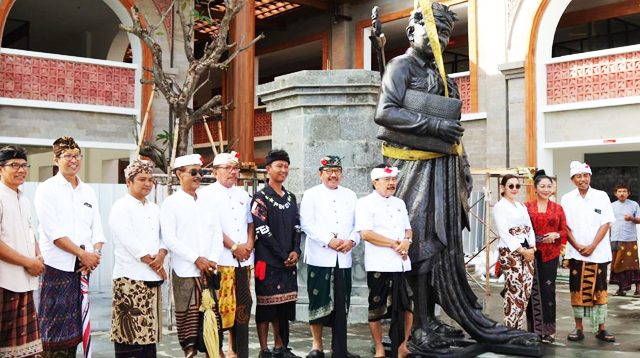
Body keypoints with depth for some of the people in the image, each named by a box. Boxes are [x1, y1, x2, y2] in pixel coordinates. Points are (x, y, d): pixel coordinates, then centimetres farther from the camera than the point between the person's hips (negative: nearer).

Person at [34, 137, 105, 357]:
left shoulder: (88, 191, 15)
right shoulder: (47, 190, -2)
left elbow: (97, 229, 11)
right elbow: (53, 231, -11)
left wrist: (96, 253, -7)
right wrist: (83, 253, -14)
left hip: (83, 267, 5)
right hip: (58, 267, -5)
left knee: (75, 325, 10)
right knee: (56, 327, -3)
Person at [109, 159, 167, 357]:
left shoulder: (154, 208, 16)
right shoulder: (121, 207, -5)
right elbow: (129, 241, -14)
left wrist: (161, 254, -9)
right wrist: (153, 263, -11)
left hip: (153, 278, 7)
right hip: (131, 277, -7)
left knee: (149, 330, 10)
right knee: (129, 331, -5)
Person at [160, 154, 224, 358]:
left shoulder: (207, 203, 15)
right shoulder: (171, 203, 0)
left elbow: (217, 235, 12)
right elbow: (169, 239, -9)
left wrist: (213, 261, -4)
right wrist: (197, 259, -12)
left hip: (209, 271, 4)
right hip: (184, 271, -4)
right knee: (187, 316, 1)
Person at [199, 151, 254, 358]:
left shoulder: (243, 195, 17)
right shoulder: (207, 194, -3)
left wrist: (249, 243, 1)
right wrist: (234, 247, -11)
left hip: (243, 259, 6)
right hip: (220, 259, -6)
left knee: (242, 305, 8)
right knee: (220, 305, -5)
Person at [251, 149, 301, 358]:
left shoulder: (291, 198, 15)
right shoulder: (261, 198, -5)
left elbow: (296, 227, 13)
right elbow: (262, 231, -12)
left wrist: (295, 251, -4)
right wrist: (283, 255, -12)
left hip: (289, 261, 6)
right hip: (268, 260, -6)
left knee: (284, 304, 10)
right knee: (265, 304, -1)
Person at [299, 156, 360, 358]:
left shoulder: (350, 196, 15)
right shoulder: (311, 195, 3)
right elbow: (307, 224, -7)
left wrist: (352, 241, -7)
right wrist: (329, 241, -15)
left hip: (343, 258, 3)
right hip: (319, 257, -3)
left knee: (341, 304, 6)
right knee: (318, 302, 2)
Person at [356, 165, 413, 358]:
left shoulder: (399, 203, 15)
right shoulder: (365, 203, -6)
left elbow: (408, 229, 19)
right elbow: (366, 234, -15)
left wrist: (407, 241, -5)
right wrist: (395, 244, -13)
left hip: (402, 263, 6)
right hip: (379, 266, -6)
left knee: (407, 307, 8)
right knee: (376, 309, 4)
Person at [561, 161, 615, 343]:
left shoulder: (601, 196, 2)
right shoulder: (567, 199, 4)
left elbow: (606, 223, -2)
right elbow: (565, 226, 3)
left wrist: (592, 246, -11)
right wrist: (577, 246, -9)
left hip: (598, 252, -1)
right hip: (576, 252, 1)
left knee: (599, 290, 4)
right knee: (577, 290, 4)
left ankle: (601, 329, 11)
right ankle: (578, 327, 12)